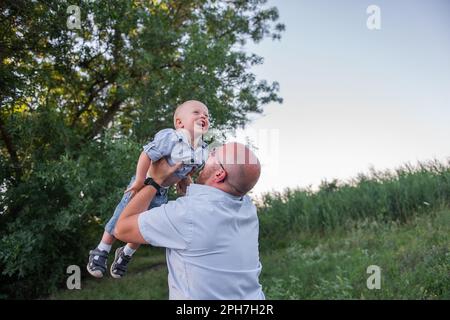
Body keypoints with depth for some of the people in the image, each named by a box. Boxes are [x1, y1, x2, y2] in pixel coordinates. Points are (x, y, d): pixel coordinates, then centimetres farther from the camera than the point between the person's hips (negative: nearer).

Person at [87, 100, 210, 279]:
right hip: (144, 184, -6)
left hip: (161, 193, 6)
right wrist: (139, 182, -28)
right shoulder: (169, 138, -32)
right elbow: (146, 155, -31)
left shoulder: (203, 151, -9)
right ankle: (101, 253, 21)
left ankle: (125, 255, 39)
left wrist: (185, 180, 6)